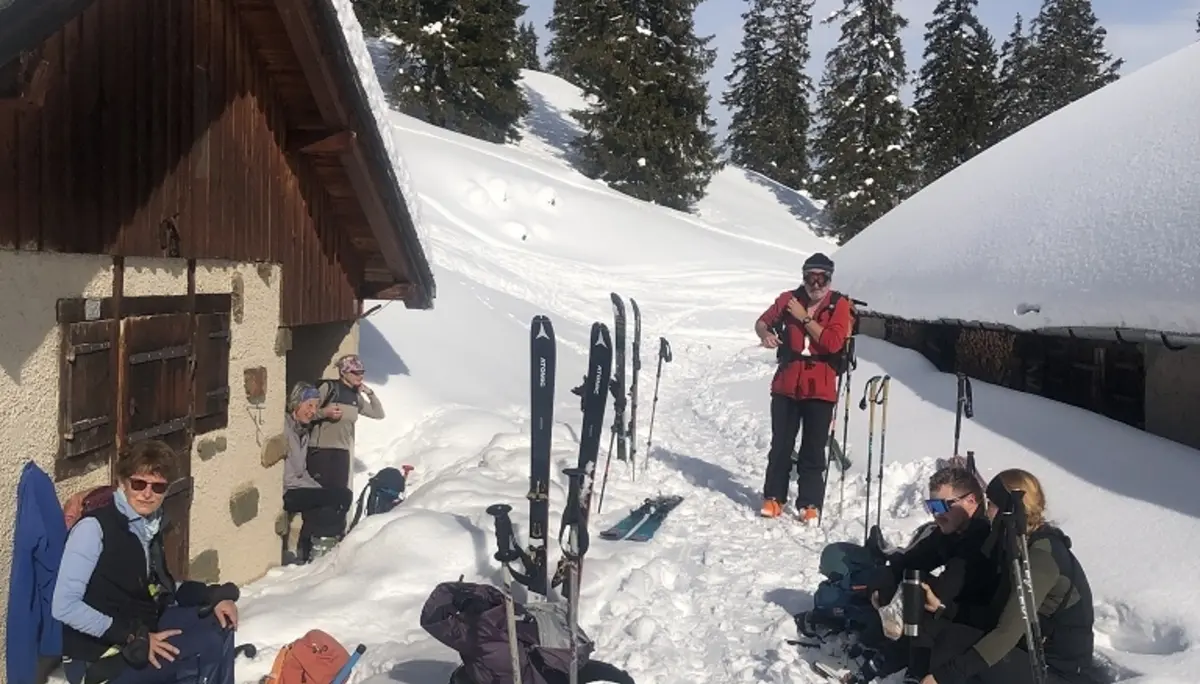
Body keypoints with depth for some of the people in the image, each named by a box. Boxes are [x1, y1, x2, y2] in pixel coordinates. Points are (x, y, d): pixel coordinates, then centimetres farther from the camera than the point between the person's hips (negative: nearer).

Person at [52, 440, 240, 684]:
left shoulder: (150, 525, 6)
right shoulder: (93, 527, -17)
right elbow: (64, 606, -21)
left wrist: (215, 597, -1)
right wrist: (135, 637, -23)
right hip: (101, 657, -8)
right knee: (210, 646, -20)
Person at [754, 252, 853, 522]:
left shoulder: (839, 305, -4)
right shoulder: (789, 299, 2)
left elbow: (833, 342, -16)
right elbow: (762, 321, 13)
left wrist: (804, 318, -16)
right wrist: (765, 333, -9)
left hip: (820, 389, -2)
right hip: (786, 385, 2)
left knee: (813, 451, 4)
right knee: (781, 446, 8)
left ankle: (810, 503, 13)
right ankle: (774, 497, 20)